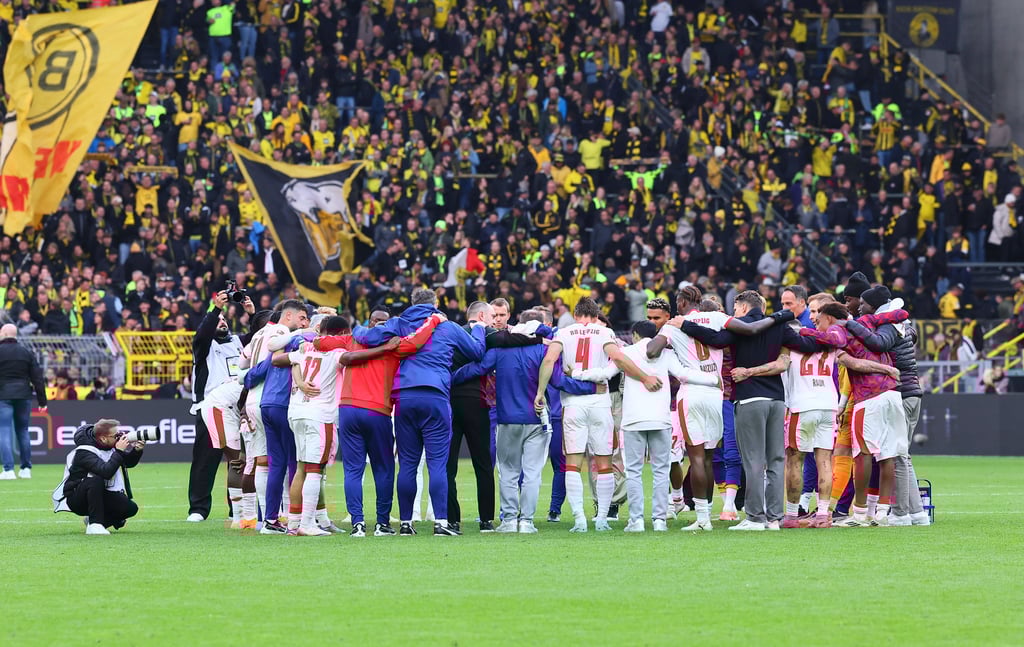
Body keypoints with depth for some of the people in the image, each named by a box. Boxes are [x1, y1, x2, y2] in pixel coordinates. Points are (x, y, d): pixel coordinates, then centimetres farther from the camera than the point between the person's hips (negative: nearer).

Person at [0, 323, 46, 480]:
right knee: (22, 431, 14)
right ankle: (26, 469, 16)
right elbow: (37, 378, 7)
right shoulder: (27, 353, 8)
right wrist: (42, 400, 10)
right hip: (24, 396, 4)